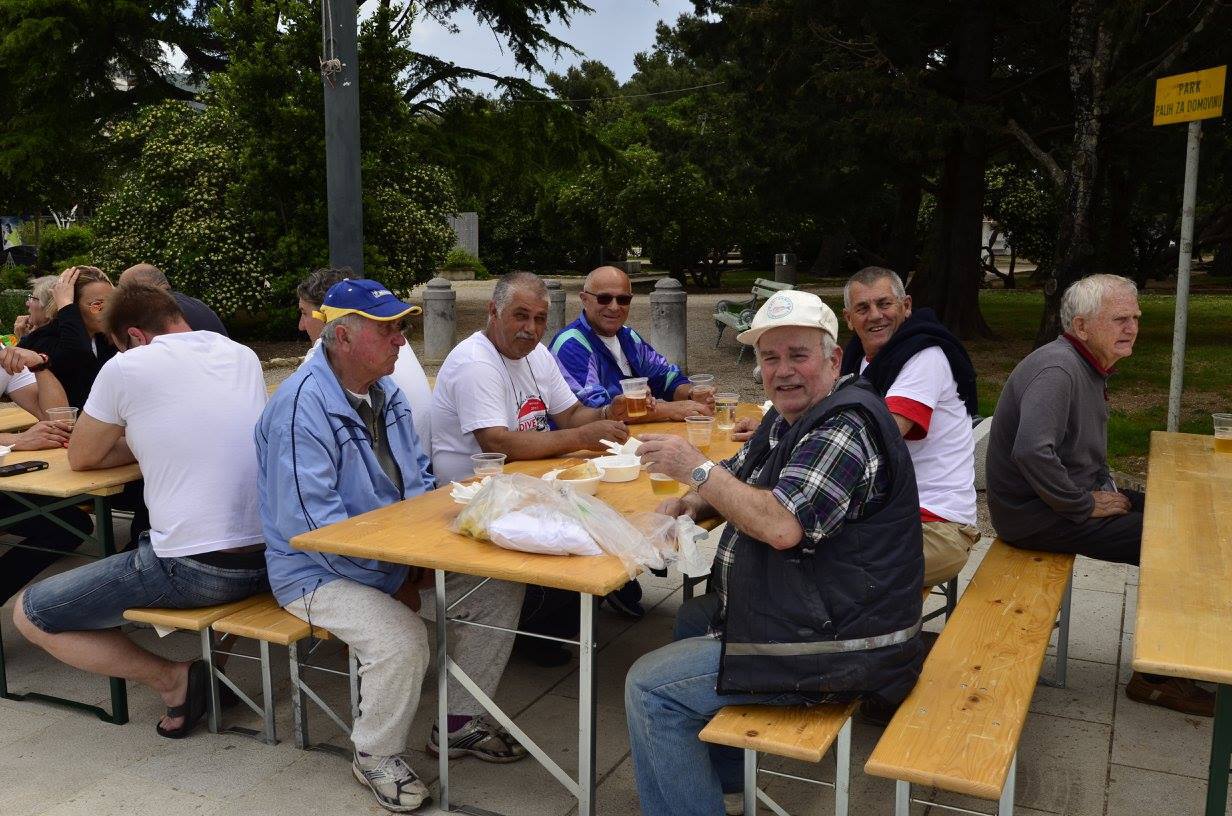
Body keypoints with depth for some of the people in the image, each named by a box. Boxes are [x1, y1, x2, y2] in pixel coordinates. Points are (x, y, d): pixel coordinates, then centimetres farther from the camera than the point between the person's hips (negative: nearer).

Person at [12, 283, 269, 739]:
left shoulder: (127, 367, -6)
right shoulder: (244, 356, 10)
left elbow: (81, 458, 8)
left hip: (194, 570, -7)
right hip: (273, 555, 7)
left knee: (28, 615, 12)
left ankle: (173, 680, 5)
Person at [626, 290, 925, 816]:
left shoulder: (846, 428, -22)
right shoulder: (789, 419, 11)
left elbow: (781, 525, -31)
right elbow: (738, 482, 20)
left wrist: (696, 468, -21)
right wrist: (692, 503, -2)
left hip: (837, 645, -11)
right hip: (802, 609, 11)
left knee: (650, 689, -11)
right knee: (690, 622, 29)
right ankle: (722, 774, 38)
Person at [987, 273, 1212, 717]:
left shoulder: (1089, 367, 12)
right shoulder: (1057, 370, -23)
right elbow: (1032, 452, -36)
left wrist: (1106, 489, 7)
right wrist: (1086, 505, -22)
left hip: (1076, 494, 11)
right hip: (1037, 516, -11)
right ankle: (1156, 678, 5)